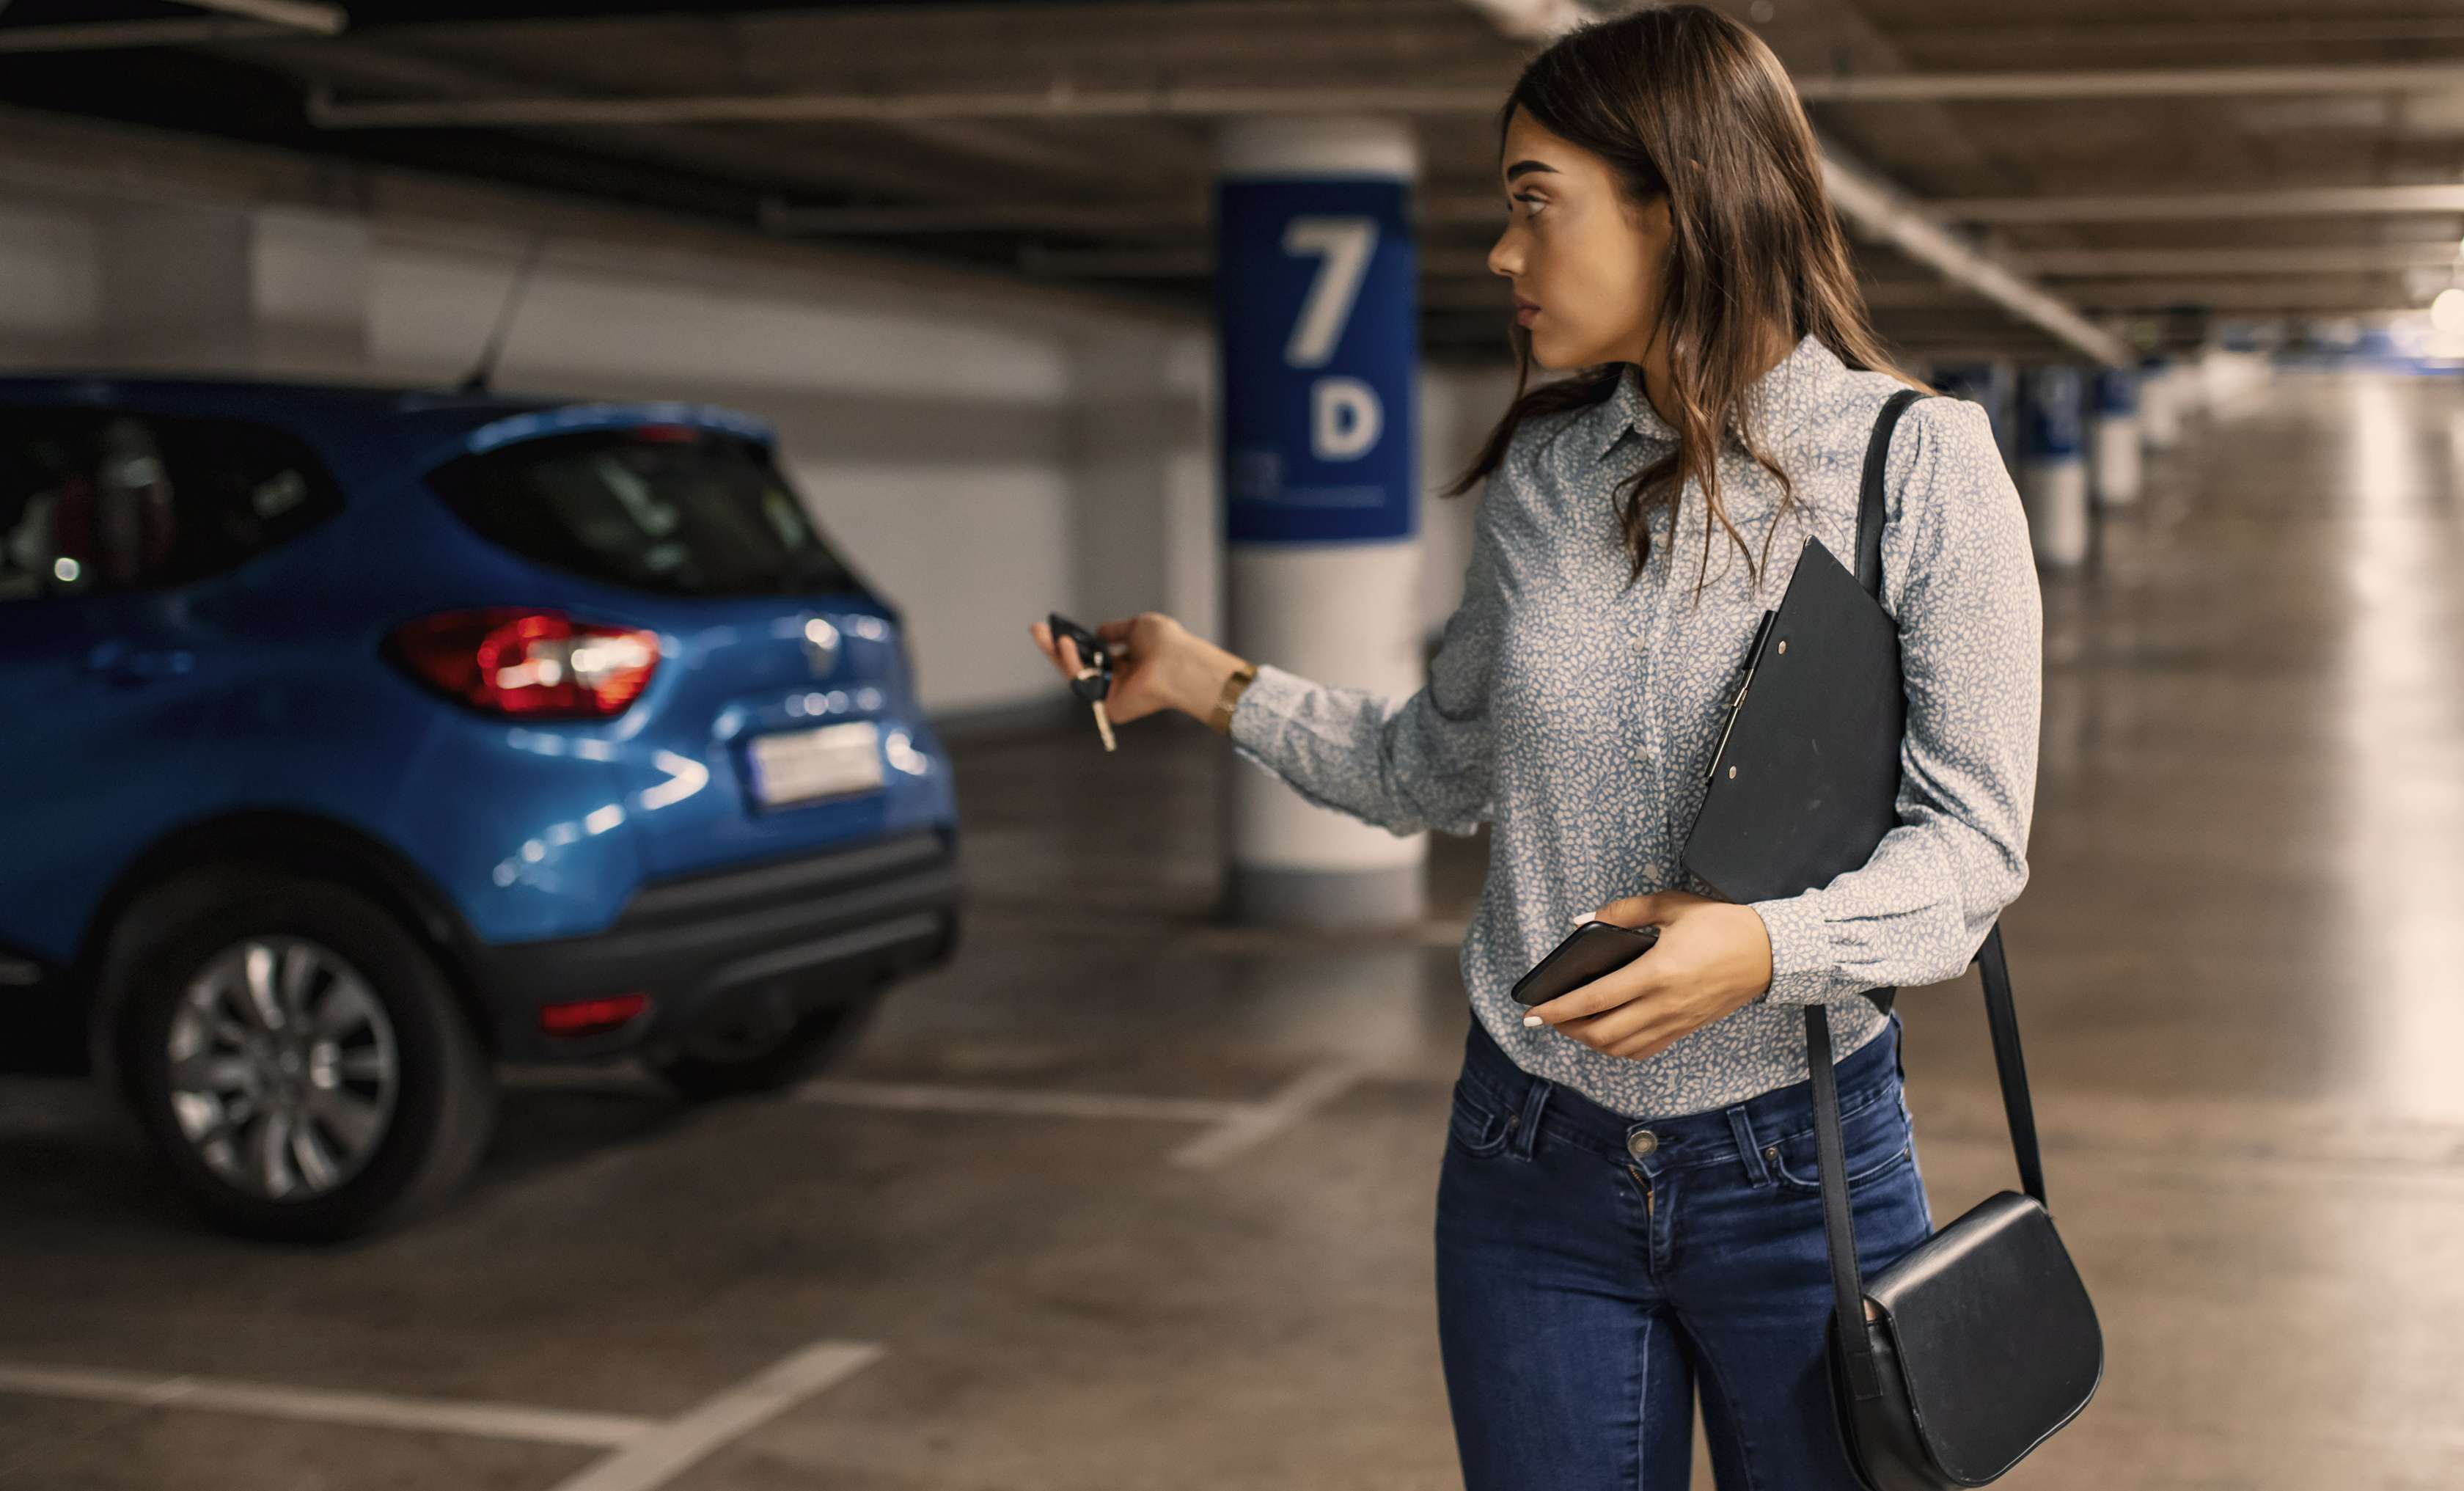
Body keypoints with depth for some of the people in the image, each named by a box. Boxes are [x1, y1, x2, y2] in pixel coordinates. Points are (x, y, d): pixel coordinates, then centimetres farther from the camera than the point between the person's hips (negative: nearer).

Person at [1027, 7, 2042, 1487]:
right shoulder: (1543, 473, 3)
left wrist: (1771, 945, -27)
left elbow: (1972, 835, -11)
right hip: (1533, 1166, 3)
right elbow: (1441, 770, 16)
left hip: (1800, 1171, -3)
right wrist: (1214, 683, 10)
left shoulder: (1919, 462, -9)